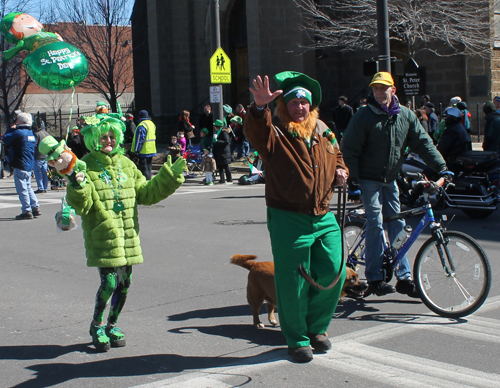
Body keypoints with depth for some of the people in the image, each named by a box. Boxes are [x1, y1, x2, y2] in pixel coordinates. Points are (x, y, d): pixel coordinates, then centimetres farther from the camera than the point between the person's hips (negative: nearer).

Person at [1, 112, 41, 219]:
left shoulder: (18, 133, -16)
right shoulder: (31, 133, 10)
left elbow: (5, 140, -11)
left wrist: (11, 129, 3)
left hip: (20, 165, -9)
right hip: (29, 165, 9)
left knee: (22, 189, -3)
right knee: (28, 187, 19)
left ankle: (27, 211, -3)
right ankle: (35, 208, 19)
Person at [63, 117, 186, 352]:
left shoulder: (126, 164, 11)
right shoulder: (85, 167, -7)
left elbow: (146, 193, 16)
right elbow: (81, 206, -13)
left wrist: (169, 177, 10)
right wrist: (78, 187, -32)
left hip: (128, 235, 6)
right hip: (102, 236, -6)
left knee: (124, 283, 9)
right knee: (109, 282, -9)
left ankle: (112, 325, 30)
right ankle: (97, 326, 16)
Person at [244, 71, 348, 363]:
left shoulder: (325, 135, 14)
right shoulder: (275, 134, -5)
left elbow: (338, 160, 30)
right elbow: (256, 132, -28)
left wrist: (341, 173, 6)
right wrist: (260, 106, -48)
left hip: (324, 218, 5)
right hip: (288, 219, -5)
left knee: (335, 273, 5)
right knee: (293, 282, 0)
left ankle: (317, 328, 29)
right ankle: (297, 339, 19)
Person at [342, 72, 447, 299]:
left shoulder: (405, 115, 3)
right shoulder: (364, 117, -10)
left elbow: (423, 143, 5)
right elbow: (349, 151, -10)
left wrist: (442, 167, -3)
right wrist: (353, 184, -14)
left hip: (390, 179, 5)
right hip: (369, 179, -5)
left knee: (397, 225, 5)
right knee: (376, 224, -10)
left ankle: (404, 278, 12)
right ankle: (374, 279, -3)